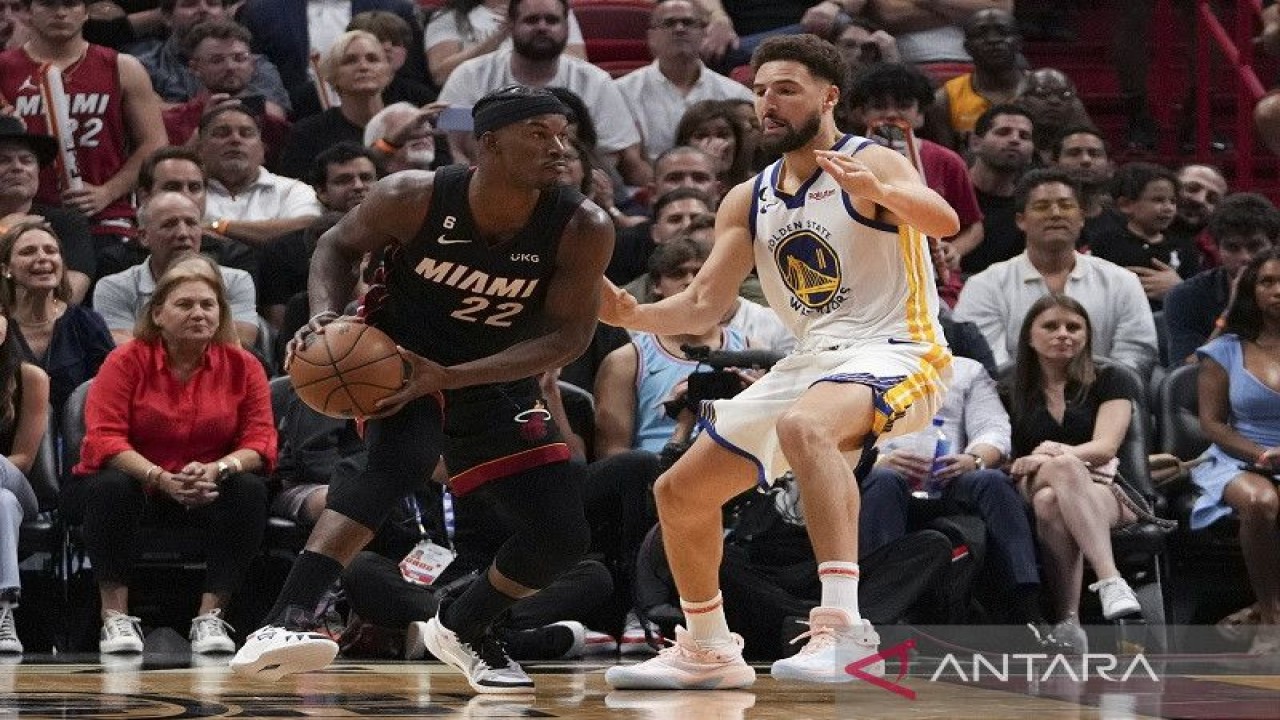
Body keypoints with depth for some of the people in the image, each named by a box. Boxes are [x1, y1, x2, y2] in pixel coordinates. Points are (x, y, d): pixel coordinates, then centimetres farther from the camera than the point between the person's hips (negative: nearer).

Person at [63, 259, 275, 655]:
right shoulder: (127, 361, -6)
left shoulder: (243, 366, 0)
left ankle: (210, 616, -25)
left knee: (250, 490, -27)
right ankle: (115, 618, -28)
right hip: (138, 489, -2)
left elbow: (260, 441, -8)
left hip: (208, 493, 2)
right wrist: (161, 479, -33)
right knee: (112, 487, -35)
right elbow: (104, 439, -16)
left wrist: (216, 470, -30)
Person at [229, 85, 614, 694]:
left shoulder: (583, 229, -22)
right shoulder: (412, 199, -23)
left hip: (496, 380, 4)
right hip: (396, 355, -4)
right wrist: (326, 315, -24)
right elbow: (339, 244, -3)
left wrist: (451, 376, -29)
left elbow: (567, 336, -20)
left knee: (562, 538, 0)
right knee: (401, 458, -35)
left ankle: (462, 628, 30)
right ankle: (286, 622, -43)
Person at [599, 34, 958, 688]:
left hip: (893, 353, -8)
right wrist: (635, 316, -8)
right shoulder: (749, 200, 11)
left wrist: (876, 190, -48)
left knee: (803, 427, -41)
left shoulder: (873, 164, -10)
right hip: (813, 361, 8)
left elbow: (944, 222, -29)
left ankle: (843, 625, -47)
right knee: (679, 493, 9)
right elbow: (705, 303, 11)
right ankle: (707, 652, 29)